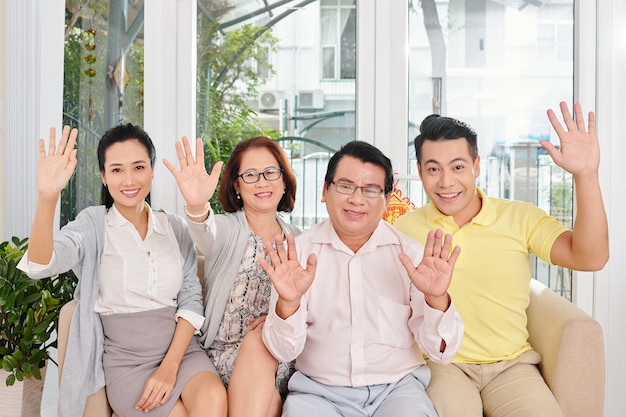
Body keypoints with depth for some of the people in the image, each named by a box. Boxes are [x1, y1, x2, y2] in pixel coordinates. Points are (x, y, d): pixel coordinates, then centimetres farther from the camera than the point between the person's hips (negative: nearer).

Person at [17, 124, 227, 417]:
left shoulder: (175, 227, 7)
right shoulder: (93, 224, -1)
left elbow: (191, 298, 3)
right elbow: (39, 266, -19)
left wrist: (170, 366, -11)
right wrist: (47, 197, -37)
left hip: (181, 348, 2)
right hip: (125, 360, -2)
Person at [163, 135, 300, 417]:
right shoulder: (227, 229, 1)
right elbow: (207, 235, -26)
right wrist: (197, 207, -50)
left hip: (279, 355, 3)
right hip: (225, 353, -2)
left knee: (256, 343, -31)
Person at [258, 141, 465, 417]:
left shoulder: (412, 254, -1)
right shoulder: (297, 252, -1)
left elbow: (441, 352, -3)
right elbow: (283, 352, -4)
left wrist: (436, 299, -22)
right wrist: (288, 303, -25)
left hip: (398, 388, 1)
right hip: (318, 391, 0)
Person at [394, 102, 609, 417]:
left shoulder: (521, 218, 2)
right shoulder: (406, 228, 2)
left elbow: (590, 257, -10)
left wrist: (586, 175, -19)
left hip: (511, 365, 2)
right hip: (441, 365, -2)